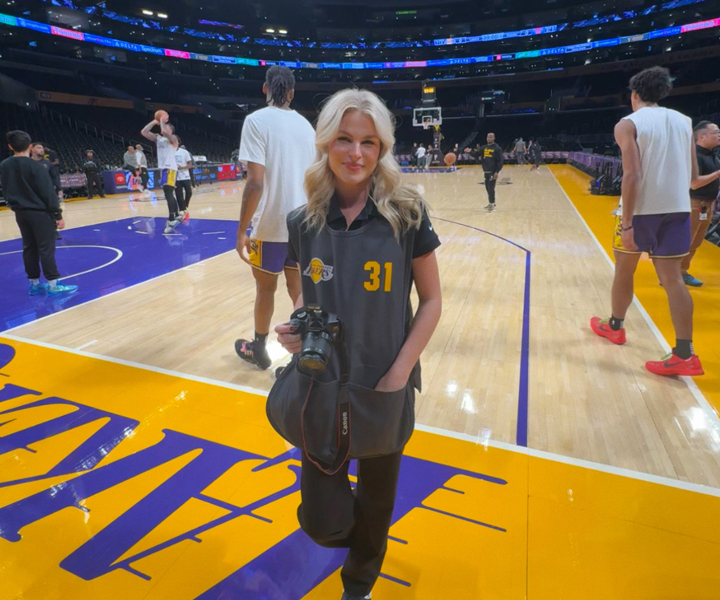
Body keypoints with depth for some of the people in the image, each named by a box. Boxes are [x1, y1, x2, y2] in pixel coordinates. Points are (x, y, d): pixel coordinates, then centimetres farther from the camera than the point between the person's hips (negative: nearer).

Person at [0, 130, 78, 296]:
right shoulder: (35, 166, -14)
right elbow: (48, 193, -16)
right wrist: (58, 214, -13)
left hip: (20, 213, 6)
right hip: (39, 212, -6)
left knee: (29, 248, 12)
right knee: (46, 248, -5)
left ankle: (34, 284, 17)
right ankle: (53, 285, -6)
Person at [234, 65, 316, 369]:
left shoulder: (257, 120, -8)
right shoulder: (305, 125, 9)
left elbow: (256, 183, -17)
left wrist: (242, 230, -11)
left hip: (270, 225, -4)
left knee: (265, 289, 12)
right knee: (300, 291, 12)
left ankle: (258, 349, 32)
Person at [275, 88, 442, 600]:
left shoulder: (406, 213, -12)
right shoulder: (304, 221, -5)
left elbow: (431, 301, -6)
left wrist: (399, 374, -13)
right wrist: (297, 328, -13)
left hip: (387, 387, -1)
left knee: (377, 501, 19)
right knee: (322, 522, 5)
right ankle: (354, 528, 46)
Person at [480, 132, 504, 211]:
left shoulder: (497, 148, -9)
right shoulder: (484, 148, 10)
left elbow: (500, 161, -13)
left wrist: (497, 172, -20)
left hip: (493, 172, -7)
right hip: (486, 171, 7)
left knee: (491, 188, -7)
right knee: (488, 188, 12)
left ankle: (492, 204, 2)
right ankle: (491, 203, 24)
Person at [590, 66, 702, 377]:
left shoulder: (628, 124, -5)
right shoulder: (684, 121, 12)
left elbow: (632, 175, -17)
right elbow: (693, 175, 12)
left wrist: (627, 222, -18)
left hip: (641, 210, -4)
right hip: (677, 209, 4)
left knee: (624, 270, 15)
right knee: (672, 278, 3)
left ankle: (614, 326, 32)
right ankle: (685, 354, -1)